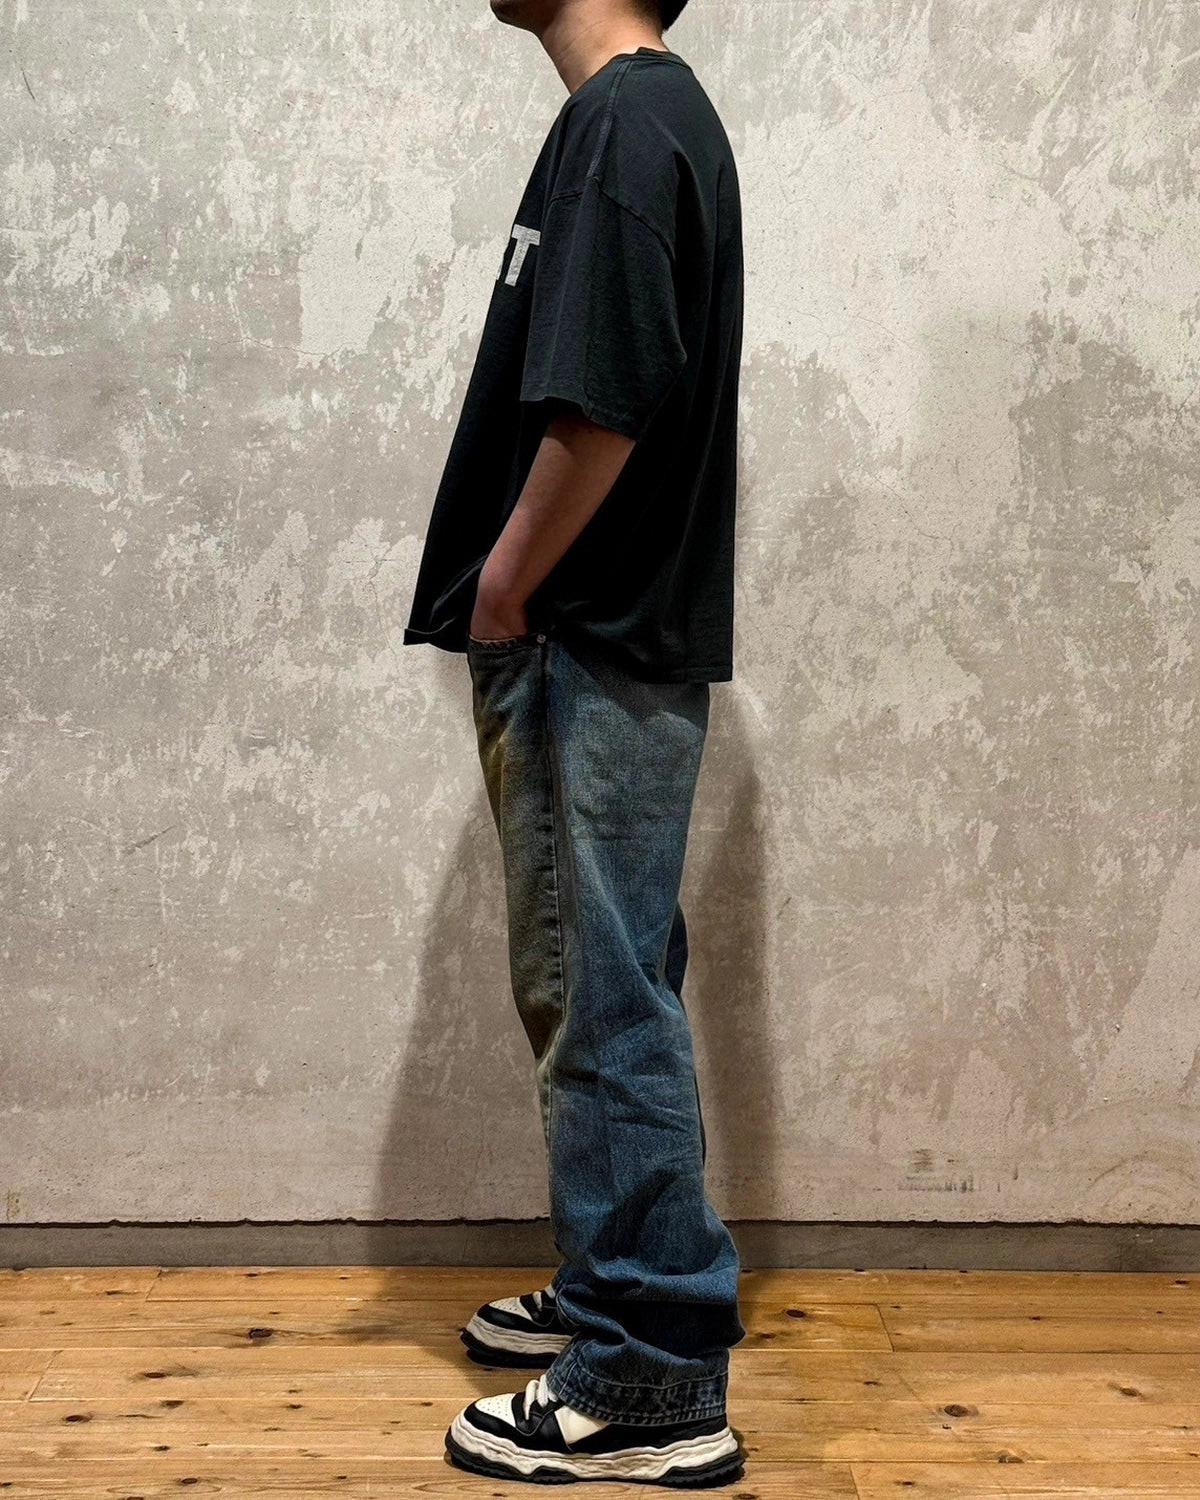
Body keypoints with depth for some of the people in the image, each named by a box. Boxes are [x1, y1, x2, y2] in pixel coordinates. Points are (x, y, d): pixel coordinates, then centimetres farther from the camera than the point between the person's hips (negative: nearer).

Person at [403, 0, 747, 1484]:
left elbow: (600, 407, -24)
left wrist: (505, 590, -11)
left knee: (606, 1004, -4)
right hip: (598, 647, 10)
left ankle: (654, 1385, 7)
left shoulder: (626, 121, -14)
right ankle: (617, 1289, 31)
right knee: (593, 992, 17)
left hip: (596, 654, -10)